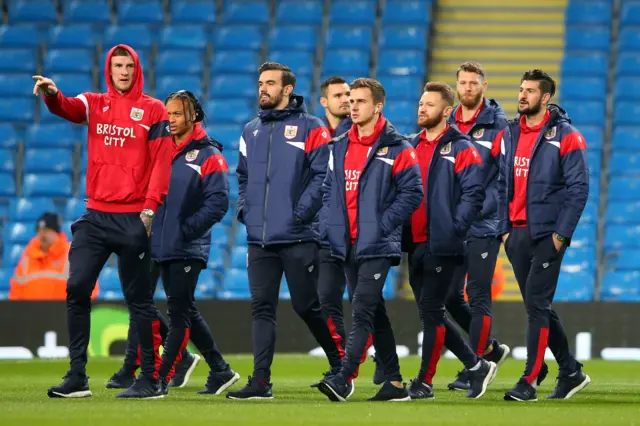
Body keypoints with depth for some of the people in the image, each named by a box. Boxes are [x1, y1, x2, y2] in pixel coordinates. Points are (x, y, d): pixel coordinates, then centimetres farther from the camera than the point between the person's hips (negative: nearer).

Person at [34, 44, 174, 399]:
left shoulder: (153, 110, 1)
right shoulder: (95, 104, 11)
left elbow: (162, 162, -4)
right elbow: (68, 109, -11)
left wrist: (150, 208, -13)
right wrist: (52, 94, -34)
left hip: (133, 219, -4)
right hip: (95, 216, 4)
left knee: (138, 299, -1)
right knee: (77, 289, -2)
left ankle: (151, 379, 3)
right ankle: (77, 376, 2)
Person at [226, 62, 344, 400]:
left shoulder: (309, 128, -3)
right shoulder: (251, 131, 16)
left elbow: (322, 175, -10)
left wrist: (301, 212, -16)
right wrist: (244, 208, 9)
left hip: (297, 237, -5)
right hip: (258, 239, 6)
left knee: (307, 306, 0)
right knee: (262, 309, 1)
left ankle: (340, 365, 17)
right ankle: (260, 382, -1)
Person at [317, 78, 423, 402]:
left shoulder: (396, 148, -6)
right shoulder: (339, 147, 13)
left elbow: (411, 193, -9)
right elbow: (329, 190, 19)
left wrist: (382, 224, -14)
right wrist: (333, 225, 6)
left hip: (377, 245, -7)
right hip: (346, 244, 7)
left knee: (363, 311, -15)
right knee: (374, 313, 11)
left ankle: (343, 380, -23)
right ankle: (394, 383, 18)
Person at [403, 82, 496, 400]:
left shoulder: (460, 149, -6)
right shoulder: (410, 147, 15)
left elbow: (474, 193, -13)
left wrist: (454, 228, -20)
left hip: (442, 246, -7)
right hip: (414, 243, 7)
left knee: (431, 312, -6)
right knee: (431, 314, 10)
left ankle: (424, 382, 1)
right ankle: (477, 366, 21)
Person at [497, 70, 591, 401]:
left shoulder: (565, 136, -6)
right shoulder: (509, 135, 12)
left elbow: (579, 188, -9)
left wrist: (561, 234, -13)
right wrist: (504, 228, 7)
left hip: (547, 234, -7)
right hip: (516, 234, 7)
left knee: (537, 305, -10)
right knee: (539, 307, 11)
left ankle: (529, 381, -8)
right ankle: (571, 372, 23)